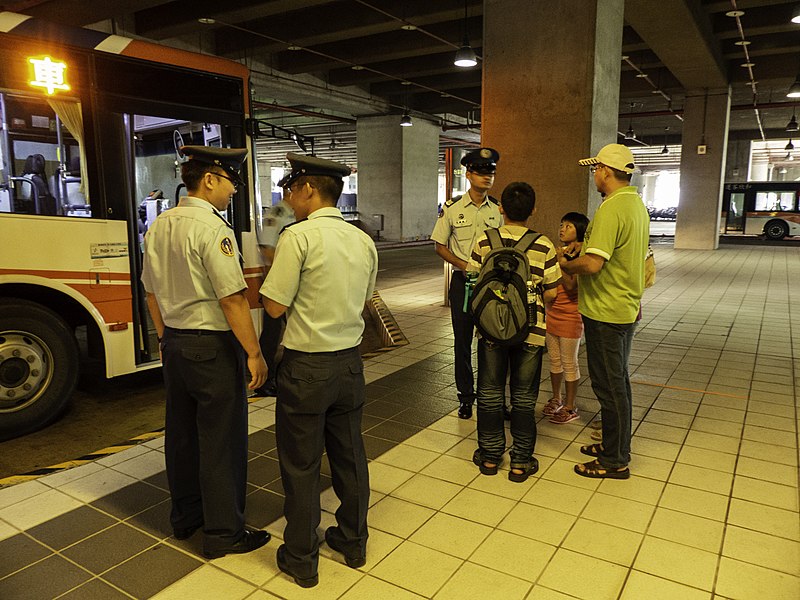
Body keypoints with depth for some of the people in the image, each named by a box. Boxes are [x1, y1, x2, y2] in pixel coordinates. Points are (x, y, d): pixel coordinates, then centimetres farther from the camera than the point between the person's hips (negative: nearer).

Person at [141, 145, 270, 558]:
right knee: (221, 439, 4)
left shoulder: (158, 226, 7)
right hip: (212, 345, -8)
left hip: (174, 342, 9)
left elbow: (152, 291, 14)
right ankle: (224, 533, 18)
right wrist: (254, 353, -15)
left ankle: (185, 516, 37)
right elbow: (232, 298, -21)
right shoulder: (212, 228, -18)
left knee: (182, 431, 19)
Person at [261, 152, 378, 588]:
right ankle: (353, 543, 37)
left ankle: (301, 561, 26)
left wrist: (271, 272, 4)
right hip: (350, 361, 6)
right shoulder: (364, 241, 4)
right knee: (349, 456, 19)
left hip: (306, 367, -6)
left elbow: (275, 306, -13)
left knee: (301, 466, 10)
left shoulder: (298, 236, -16)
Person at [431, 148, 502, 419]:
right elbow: (440, 247, 1)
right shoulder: (452, 208, -2)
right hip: (462, 282, -1)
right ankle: (465, 395, 23)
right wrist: (464, 265, -14)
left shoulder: (499, 209, 3)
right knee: (462, 339, 8)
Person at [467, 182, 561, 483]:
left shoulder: (484, 243, -7)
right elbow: (551, 293, -4)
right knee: (524, 398, 12)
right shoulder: (544, 246, -8)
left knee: (490, 393, 15)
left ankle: (490, 456, 26)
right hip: (530, 332, 0)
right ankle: (521, 462, 21)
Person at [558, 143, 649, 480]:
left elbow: (592, 264, -28)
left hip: (605, 313, -10)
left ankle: (615, 462, 14)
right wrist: (577, 260, 11)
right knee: (618, 381, 19)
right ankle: (616, 446, 34)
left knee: (609, 385, 1)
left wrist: (565, 265, -8)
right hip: (627, 308, 10)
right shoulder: (637, 205, 10)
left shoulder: (611, 209, -21)